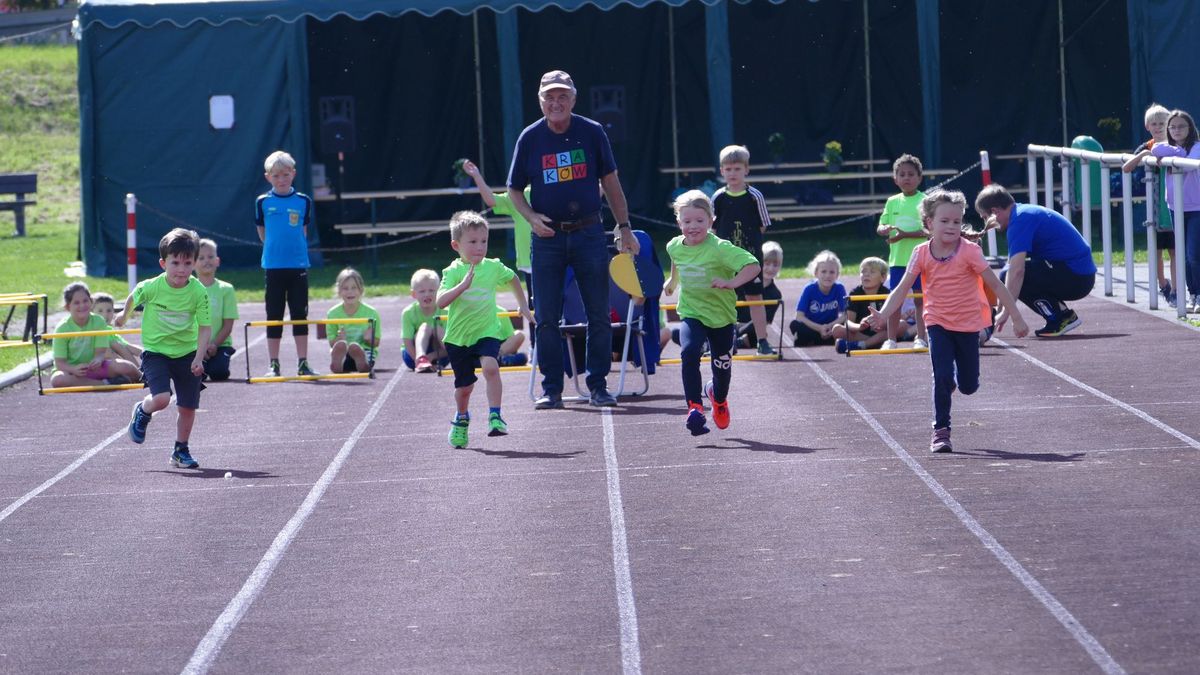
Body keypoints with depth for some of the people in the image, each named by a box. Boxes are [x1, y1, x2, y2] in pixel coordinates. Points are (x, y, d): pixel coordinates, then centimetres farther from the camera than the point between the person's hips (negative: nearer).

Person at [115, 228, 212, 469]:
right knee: (161, 398, -20)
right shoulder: (151, 288, -18)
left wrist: (199, 358, -22)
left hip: (187, 352, 2)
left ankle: (181, 450, 26)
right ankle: (142, 411, 15)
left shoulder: (199, 292, -16)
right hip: (155, 351, -2)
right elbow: (133, 298, 6)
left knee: (188, 406, 5)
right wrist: (124, 314, 26)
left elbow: (205, 328, -11)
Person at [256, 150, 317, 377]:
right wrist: (277, 249, 12)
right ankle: (274, 365, 8)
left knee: (300, 315, 3)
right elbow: (262, 232, 12)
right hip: (273, 265, 0)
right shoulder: (263, 202, 1)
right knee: (274, 317, 4)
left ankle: (303, 363, 8)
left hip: (298, 265, 0)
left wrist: (293, 249, 10)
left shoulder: (303, 201, 2)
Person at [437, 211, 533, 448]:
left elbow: (513, 278, 24)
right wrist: (463, 285, -34)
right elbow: (440, 302, -23)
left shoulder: (493, 267, 0)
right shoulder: (453, 271, -9)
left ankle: (495, 416, -26)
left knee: (490, 366, -29)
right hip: (458, 337, 0)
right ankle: (461, 419, 39)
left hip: (487, 332, 0)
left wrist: (522, 305, 27)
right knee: (464, 385, 10)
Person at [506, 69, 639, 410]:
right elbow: (514, 189, 8)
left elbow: (610, 182, 7)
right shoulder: (530, 138, -1)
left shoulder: (592, 132, -1)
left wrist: (624, 227, 6)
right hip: (547, 236, 0)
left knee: (599, 314, 2)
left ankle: (598, 386, 11)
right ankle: (551, 389, 9)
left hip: (588, 232, 0)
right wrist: (532, 218, -10)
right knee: (546, 318, 1)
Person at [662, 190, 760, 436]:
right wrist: (673, 279, 30)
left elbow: (753, 266, -31)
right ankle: (694, 407, -25)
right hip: (691, 314, 2)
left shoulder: (720, 248, -22)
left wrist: (731, 282, -44)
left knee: (722, 366, 13)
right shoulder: (675, 246, -4)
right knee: (689, 353, -26)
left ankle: (719, 397, 47)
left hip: (721, 315, -2)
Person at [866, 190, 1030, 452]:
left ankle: (957, 379, 44)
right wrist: (882, 316, -21)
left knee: (968, 386, 7)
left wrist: (1017, 318, -8)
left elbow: (996, 285, -9)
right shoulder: (922, 254, -8)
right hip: (938, 323, 0)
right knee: (942, 377, -13)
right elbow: (902, 289, -6)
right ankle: (941, 431, -1)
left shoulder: (969, 251, -14)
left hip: (968, 324, 0)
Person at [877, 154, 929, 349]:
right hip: (897, 259, 4)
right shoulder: (892, 202, 9)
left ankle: (921, 337, 10)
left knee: (920, 299, 3)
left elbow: (928, 231, -12)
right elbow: (880, 227, 10)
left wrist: (905, 234, -22)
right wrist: (884, 229, -13)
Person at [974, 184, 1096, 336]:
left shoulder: (1019, 220, -16)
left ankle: (1059, 319, -8)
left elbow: (1017, 271, -24)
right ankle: (1064, 314, 12)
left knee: (1011, 276, -15)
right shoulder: (1025, 211, 15)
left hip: (1075, 277, -10)